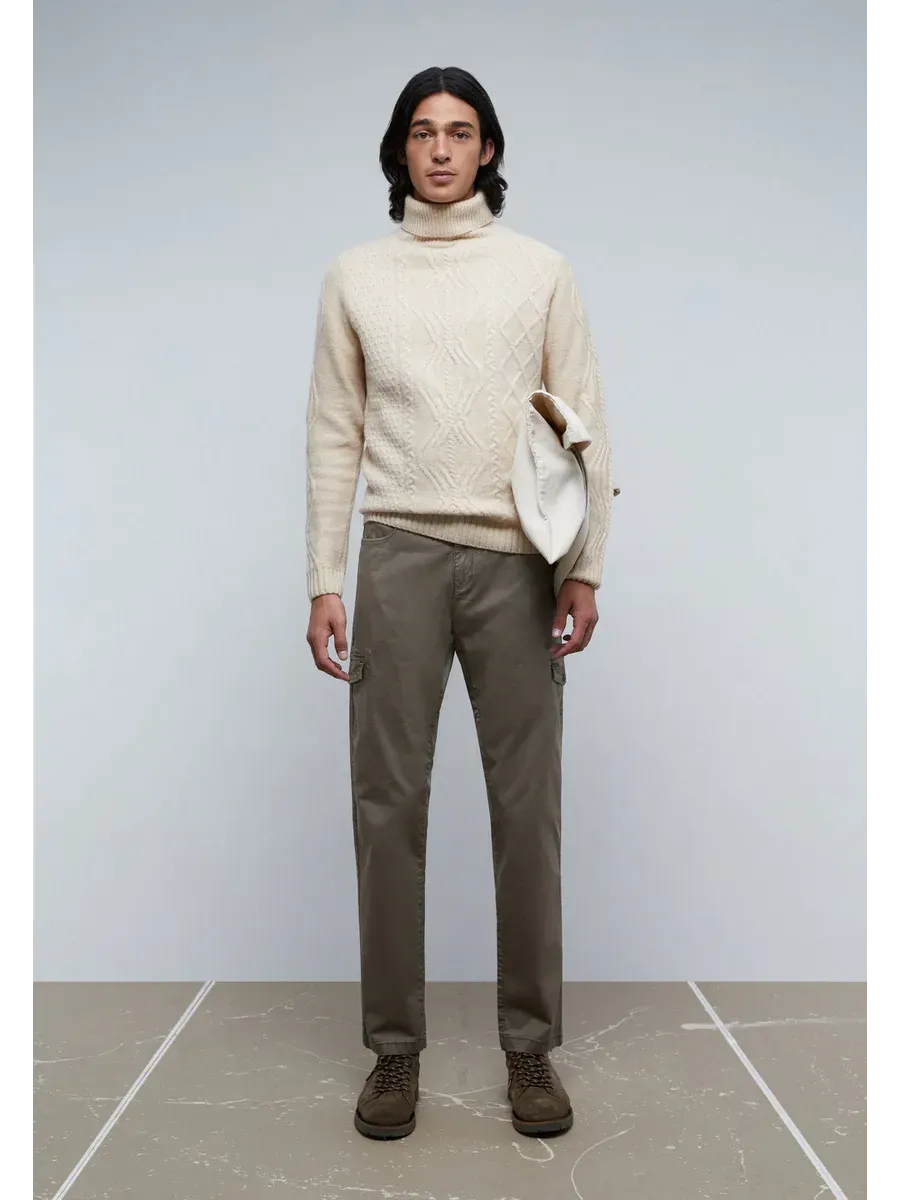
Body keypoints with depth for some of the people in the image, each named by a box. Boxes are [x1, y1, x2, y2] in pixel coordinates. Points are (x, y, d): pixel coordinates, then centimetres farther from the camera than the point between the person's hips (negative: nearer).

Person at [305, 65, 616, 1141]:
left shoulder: (542, 271, 10)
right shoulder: (355, 276, 12)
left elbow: (584, 426, 6)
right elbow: (334, 436, 9)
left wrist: (585, 567, -3)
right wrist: (322, 581, 2)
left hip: (516, 560, 0)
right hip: (398, 556, 1)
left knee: (526, 804, 2)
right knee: (388, 800, 1)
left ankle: (531, 1045, 17)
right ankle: (395, 1048, 15)